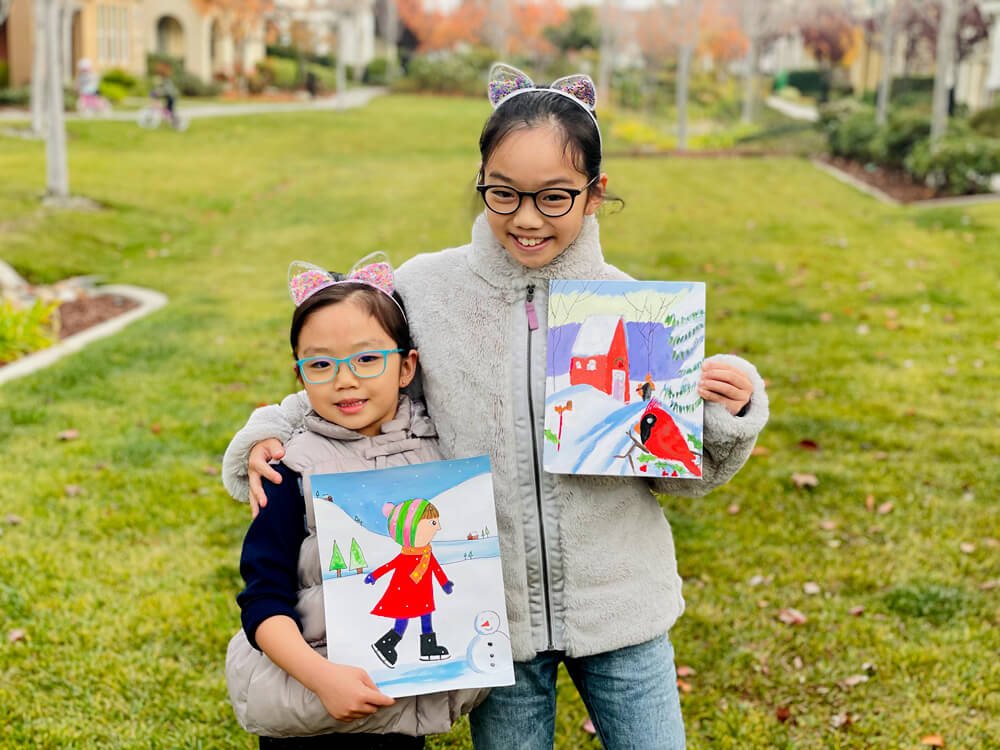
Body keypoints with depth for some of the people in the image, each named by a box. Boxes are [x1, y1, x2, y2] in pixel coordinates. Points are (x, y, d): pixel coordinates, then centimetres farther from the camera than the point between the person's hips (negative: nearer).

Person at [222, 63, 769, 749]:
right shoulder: (424, 289, -8)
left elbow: (677, 473, 2)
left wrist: (729, 413, -16)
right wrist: (267, 435, -9)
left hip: (621, 611, 0)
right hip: (493, 611, 0)